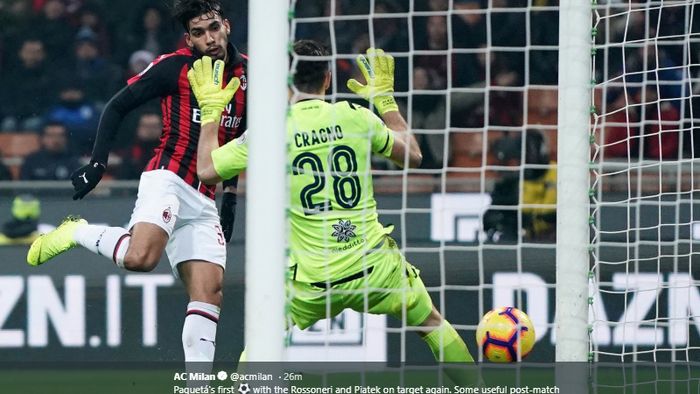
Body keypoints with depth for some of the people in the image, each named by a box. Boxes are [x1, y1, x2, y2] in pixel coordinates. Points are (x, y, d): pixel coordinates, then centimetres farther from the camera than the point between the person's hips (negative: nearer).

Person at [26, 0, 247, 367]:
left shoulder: (247, 73, 10)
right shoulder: (173, 67, -5)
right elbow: (117, 106, 3)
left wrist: (231, 193, 20)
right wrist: (97, 163, -6)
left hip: (204, 200, 5)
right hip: (168, 178, -5)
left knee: (209, 292, -4)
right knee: (140, 257, -32)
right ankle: (76, 232, -4)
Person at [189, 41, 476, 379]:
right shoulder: (355, 117, 0)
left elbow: (206, 171, 7)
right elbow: (413, 156, 15)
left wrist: (211, 110, 19)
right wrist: (385, 99, 27)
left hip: (311, 281, -1)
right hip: (375, 267, 1)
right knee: (433, 324, 22)